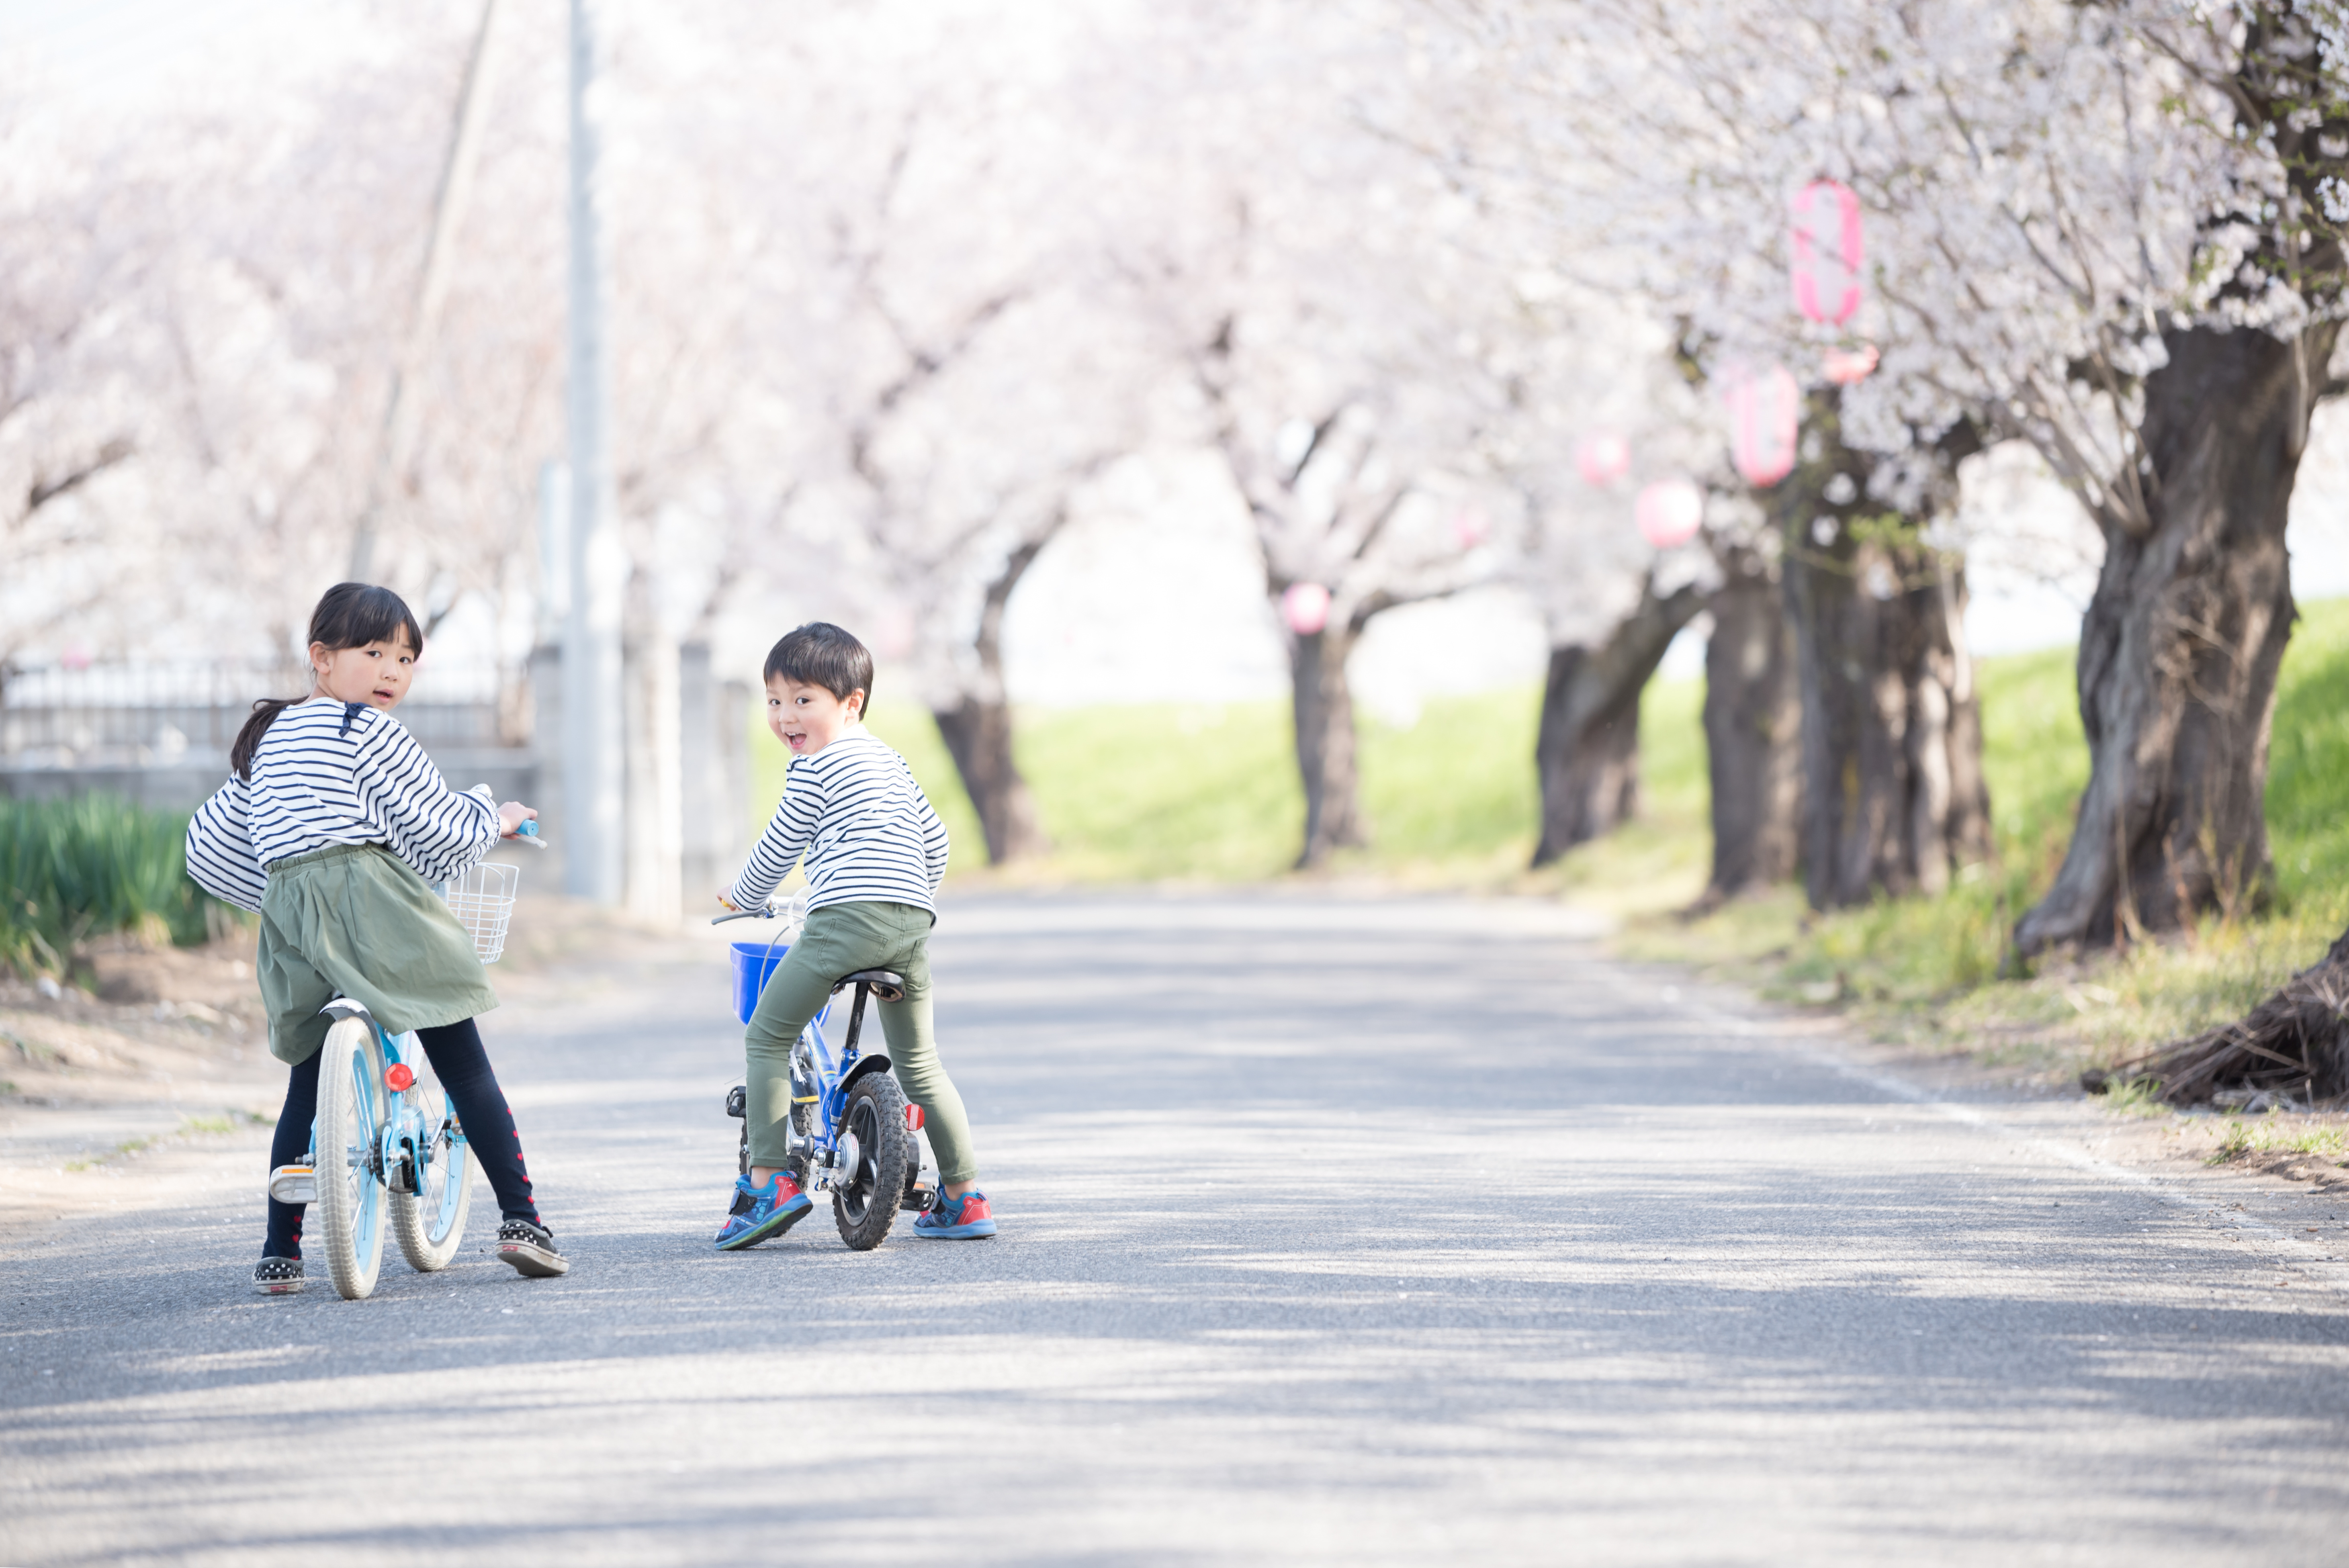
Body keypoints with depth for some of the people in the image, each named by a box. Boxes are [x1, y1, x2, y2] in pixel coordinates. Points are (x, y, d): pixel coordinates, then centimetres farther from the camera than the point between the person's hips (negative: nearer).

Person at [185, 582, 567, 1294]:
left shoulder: (266, 739, 21)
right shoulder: (371, 733, -1)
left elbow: (208, 847, 25)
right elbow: (439, 837, -1)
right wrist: (492, 816, 19)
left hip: (292, 930, 6)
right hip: (370, 902, -6)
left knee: (307, 1088, 15)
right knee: (466, 1067, 0)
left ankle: (279, 1255, 10)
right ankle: (521, 1220, -5)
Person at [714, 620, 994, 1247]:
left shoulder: (815, 767, 2)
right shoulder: (889, 760, 26)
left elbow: (780, 846, 7)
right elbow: (935, 838, 31)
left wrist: (744, 896, 25)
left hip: (847, 914, -8)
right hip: (914, 923, 8)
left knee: (766, 1038, 3)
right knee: (917, 1060, 20)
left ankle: (769, 1182, -5)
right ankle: (964, 1198, 20)